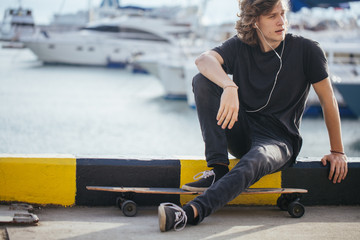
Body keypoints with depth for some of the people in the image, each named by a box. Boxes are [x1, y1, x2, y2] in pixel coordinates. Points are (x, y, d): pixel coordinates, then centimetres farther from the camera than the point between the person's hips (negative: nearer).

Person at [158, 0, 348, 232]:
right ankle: (219, 170, -25)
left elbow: (328, 100, 1)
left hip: (278, 140, -3)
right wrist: (229, 86, -43)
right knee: (203, 80, -18)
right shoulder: (240, 47, -1)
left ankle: (192, 211, -60)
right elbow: (204, 60, -21)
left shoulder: (306, 50, -5)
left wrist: (337, 151, 1)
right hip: (241, 133, 3)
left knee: (255, 161, -40)